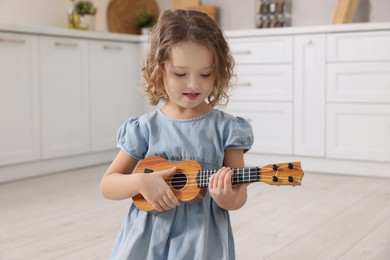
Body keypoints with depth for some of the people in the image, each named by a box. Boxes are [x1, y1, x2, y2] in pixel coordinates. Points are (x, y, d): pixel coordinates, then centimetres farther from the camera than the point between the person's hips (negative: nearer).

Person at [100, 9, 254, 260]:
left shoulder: (226, 128, -5)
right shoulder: (145, 128, -3)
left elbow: (239, 194, -2)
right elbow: (107, 185, 2)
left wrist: (228, 199, -24)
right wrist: (140, 182, -16)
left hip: (202, 238, -1)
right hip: (147, 238, 1)